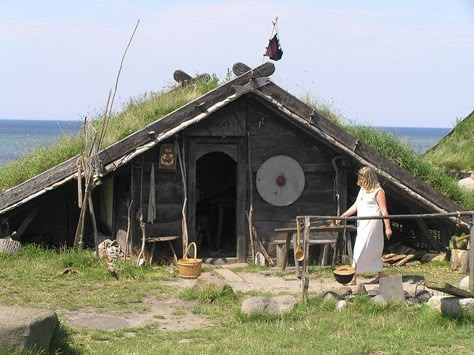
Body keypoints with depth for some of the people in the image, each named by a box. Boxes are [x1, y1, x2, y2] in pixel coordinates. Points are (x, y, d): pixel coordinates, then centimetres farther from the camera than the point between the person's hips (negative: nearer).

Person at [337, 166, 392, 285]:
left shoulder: (378, 191, -8)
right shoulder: (362, 190, 16)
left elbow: (384, 210, -11)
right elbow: (355, 206, 19)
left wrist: (387, 227, -15)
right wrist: (342, 216, 11)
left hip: (372, 224, -8)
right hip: (362, 225, 8)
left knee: (360, 250, -10)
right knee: (373, 251, 13)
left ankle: (353, 278, -9)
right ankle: (380, 275, 23)